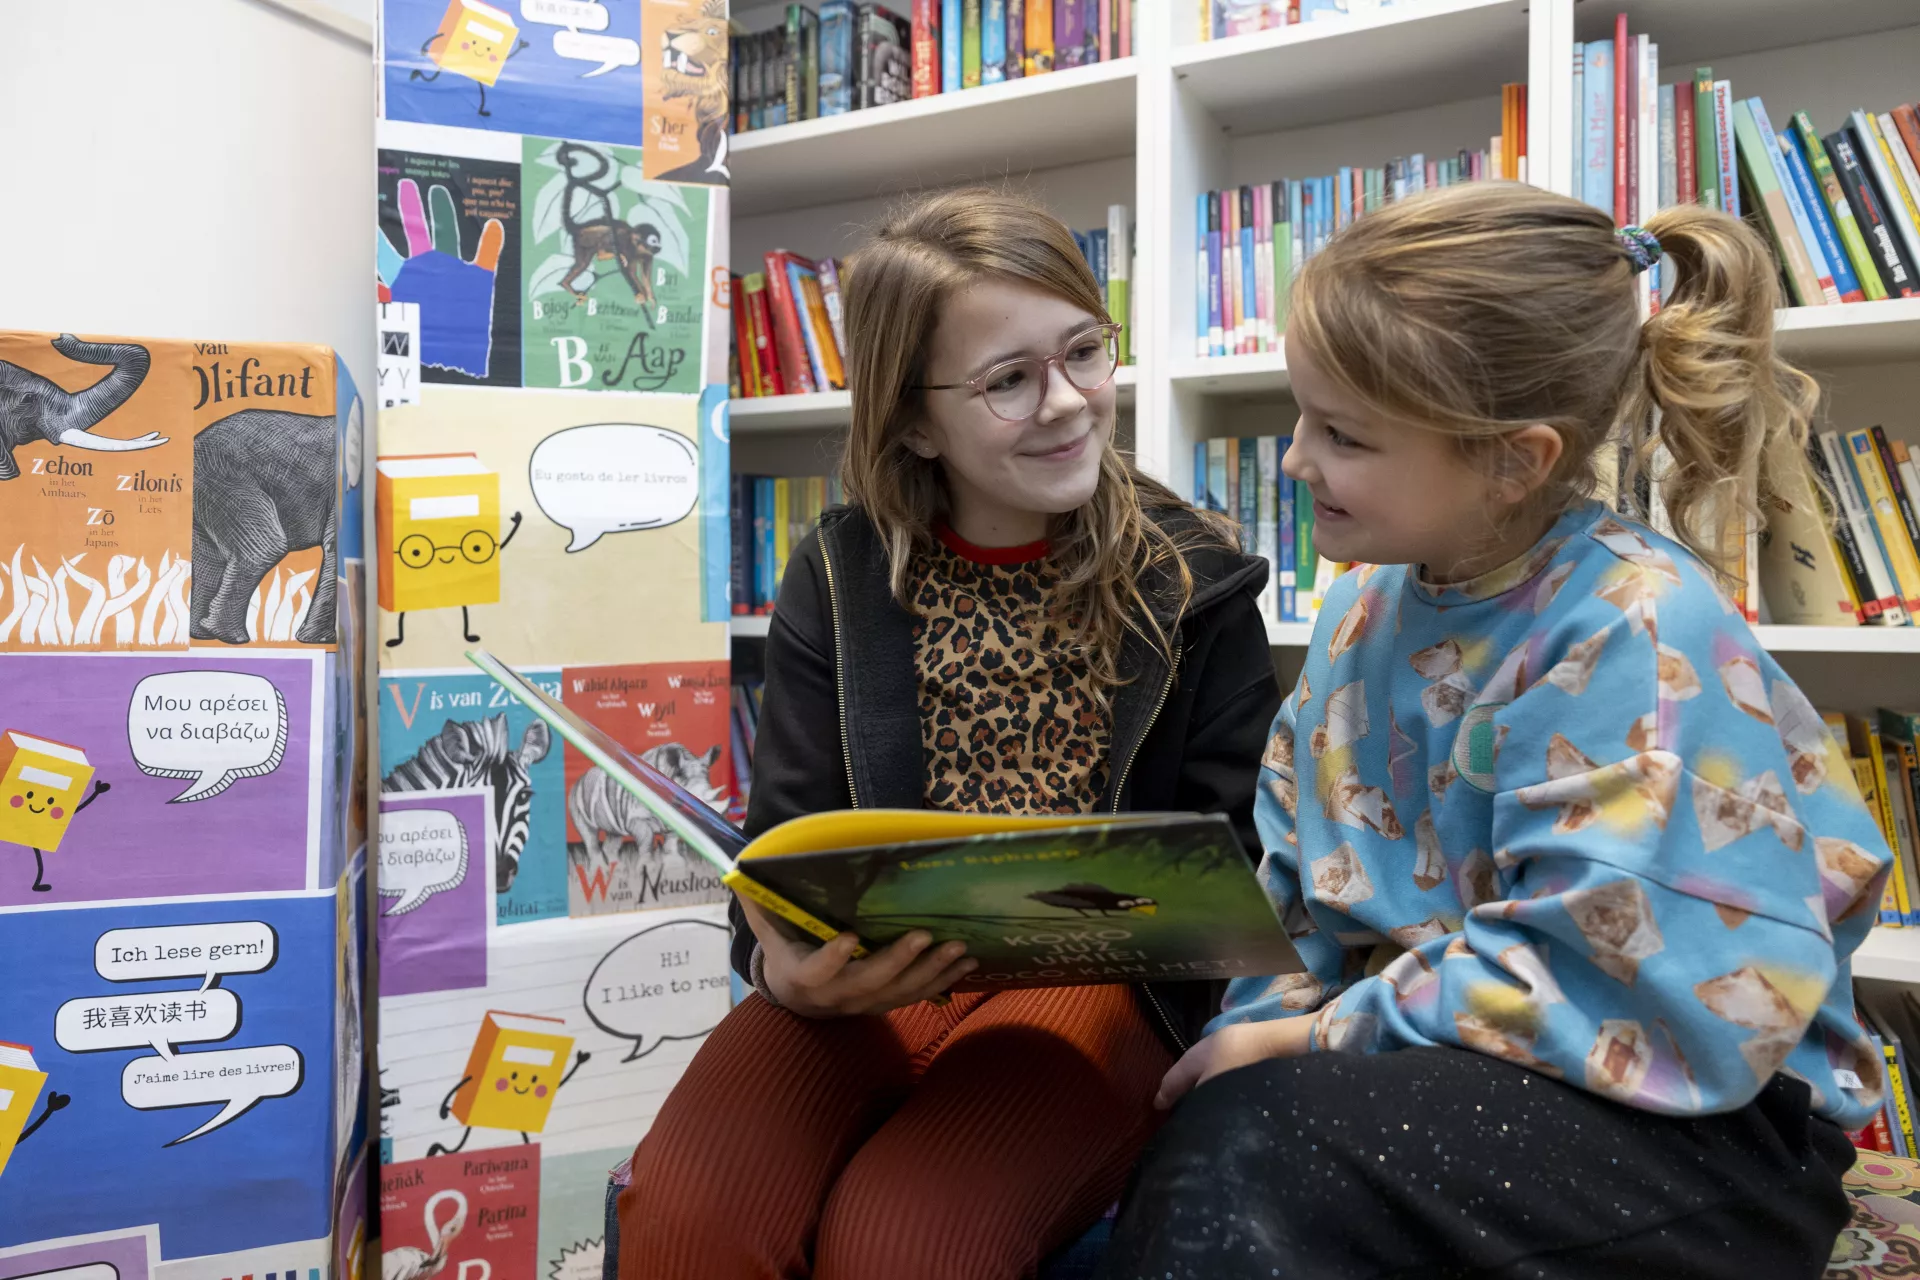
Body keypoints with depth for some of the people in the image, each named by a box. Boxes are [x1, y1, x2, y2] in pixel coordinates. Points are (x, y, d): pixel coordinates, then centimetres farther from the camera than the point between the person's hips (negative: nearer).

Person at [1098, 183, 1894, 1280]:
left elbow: (1618, 992, -25)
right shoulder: (1371, 607, 5)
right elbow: (1294, 885, 9)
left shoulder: (1642, 634, -18)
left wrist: (1318, 1040, -21)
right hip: (1424, 1059, 7)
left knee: (1256, 1137, -31)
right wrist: (1263, 1012, -9)